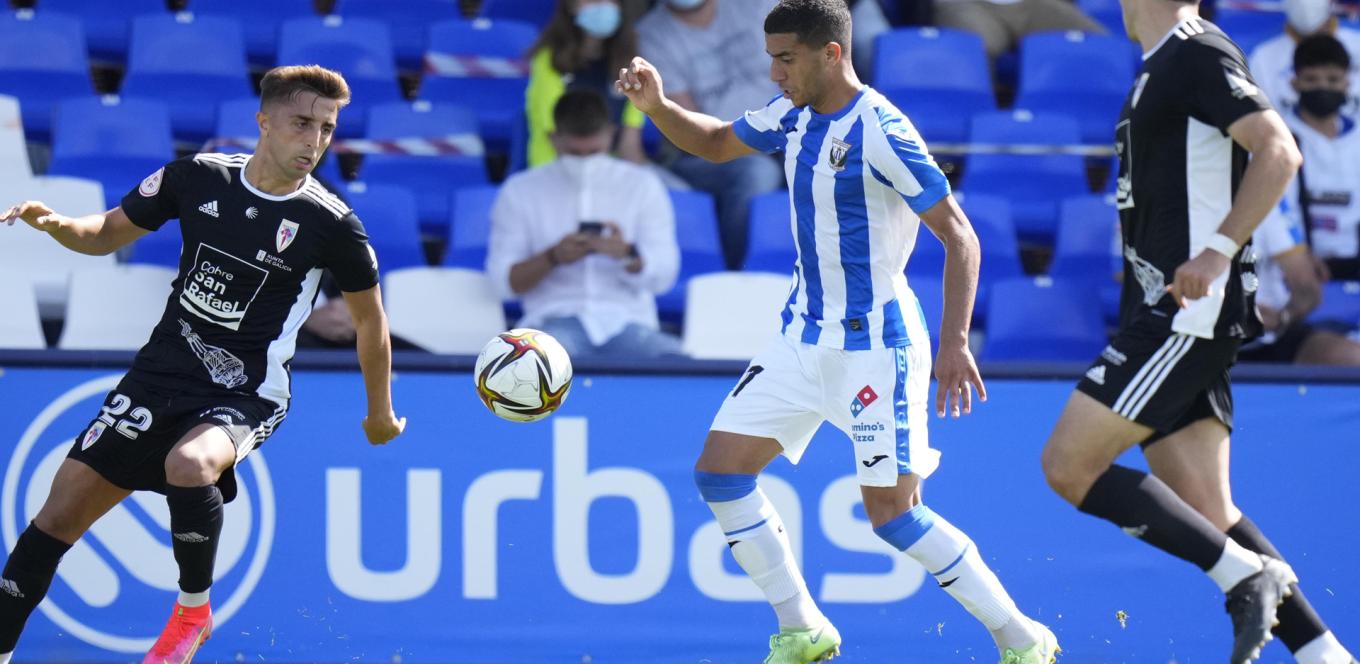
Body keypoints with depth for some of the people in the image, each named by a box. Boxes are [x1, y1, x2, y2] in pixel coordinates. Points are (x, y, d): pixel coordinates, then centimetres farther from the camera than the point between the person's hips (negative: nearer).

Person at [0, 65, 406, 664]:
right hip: (162, 370, 4)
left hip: (245, 395, -4)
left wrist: (380, 415, 14)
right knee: (60, 514, -2)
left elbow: (369, 318, 5)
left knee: (189, 465, -35)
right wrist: (54, 224, -13)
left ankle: (193, 613, -11)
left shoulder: (332, 226, -11)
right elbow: (106, 234, 9)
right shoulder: (198, 178, -4)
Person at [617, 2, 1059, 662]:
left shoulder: (880, 133, -20)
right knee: (719, 471, 2)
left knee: (892, 513, -10)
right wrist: (656, 104, 1)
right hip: (802, 337, 8)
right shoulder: (794, 113, 4)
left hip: (874, 347, -8)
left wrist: (954, 342, -26)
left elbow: (959, 236, -19)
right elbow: (715, 142, 21)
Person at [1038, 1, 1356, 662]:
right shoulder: (1162, 69, 20)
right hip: (1169, 318, 10)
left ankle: (1247, 574, -13)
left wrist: (1220, 252, -27)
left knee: (1068, 465, -13)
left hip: (1187, 313, -10)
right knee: (1207, 516, 4)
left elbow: (1279, 152, -20)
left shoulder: (1197, 54, -10)